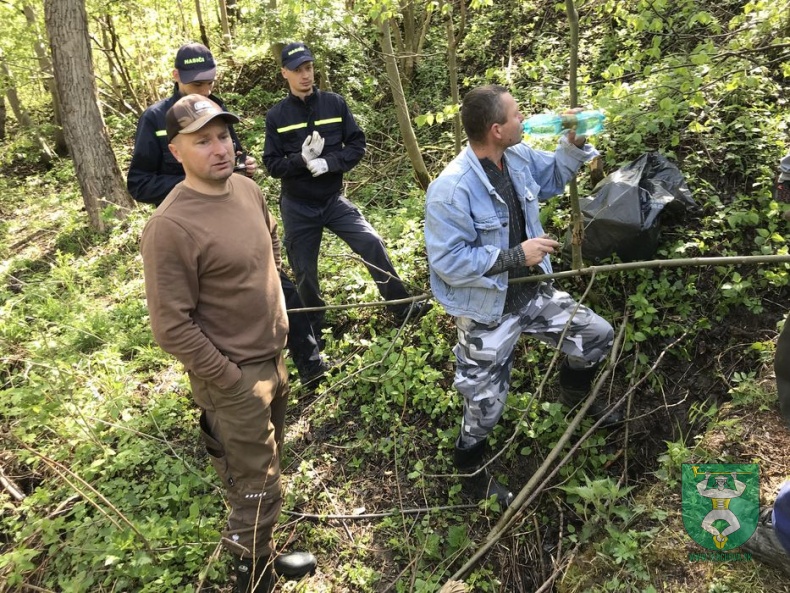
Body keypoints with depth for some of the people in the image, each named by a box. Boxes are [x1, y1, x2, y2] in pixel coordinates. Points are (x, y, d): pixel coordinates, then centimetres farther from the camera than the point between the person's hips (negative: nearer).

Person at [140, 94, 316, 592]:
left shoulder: (249, 189, -1)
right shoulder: (171, 226, -26)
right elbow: (171, 326, -24)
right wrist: (228, 379, -17)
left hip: (273, 357, 8)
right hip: (234, 376, -8)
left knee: (267, 469, 27)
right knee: (257, 490, 8)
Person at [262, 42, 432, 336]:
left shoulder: (334, 103, -1)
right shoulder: (277, 115, -4)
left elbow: (357, 145, -2)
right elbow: (273, 165, -5)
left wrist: (329, 162, -19)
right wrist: (302, 160, -24)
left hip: (333, 200, 0)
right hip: (297, 207, 0)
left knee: (372, 244, -13)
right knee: (304, 271, 9)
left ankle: (402, 308, 2)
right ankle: (312, 328, 30)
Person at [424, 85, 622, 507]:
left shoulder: (519, 157, -4)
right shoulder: (452, 188, -29)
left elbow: (552, 177, 17)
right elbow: (448, 260, -29)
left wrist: (573, 144, -2)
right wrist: (516, 255, -28)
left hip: (529, 291, 7)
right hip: (486, 310, -7)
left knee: (597, 336, 14)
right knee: (485, 404, 8)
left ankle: (575, 396, 47)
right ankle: (473, 476, 38)